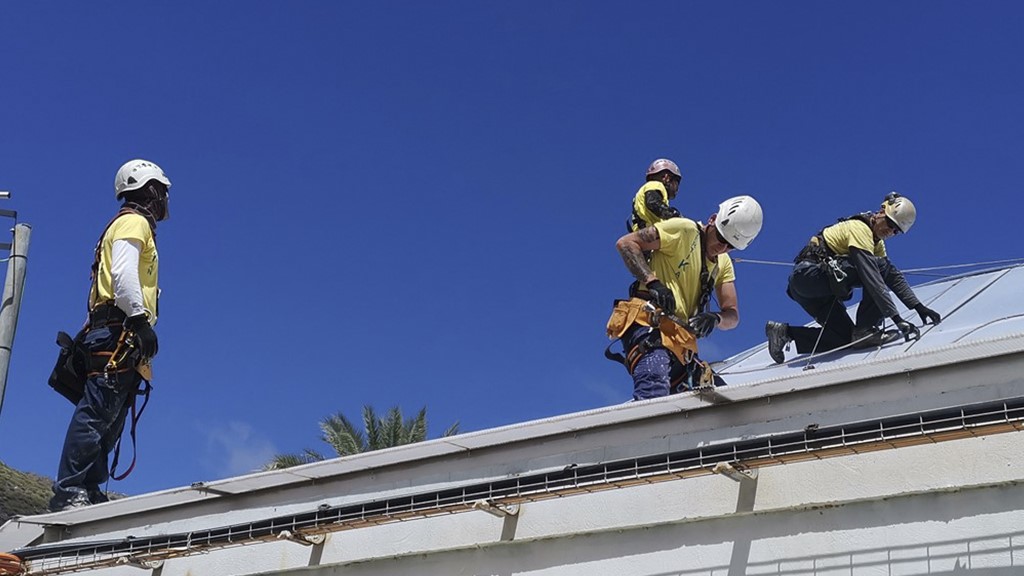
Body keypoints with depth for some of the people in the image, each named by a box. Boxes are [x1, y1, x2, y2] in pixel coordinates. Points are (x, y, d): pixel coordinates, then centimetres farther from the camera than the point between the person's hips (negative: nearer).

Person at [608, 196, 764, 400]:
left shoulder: (724, 264, 23)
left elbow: (733, 316, 15)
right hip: (648, 323, -8)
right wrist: (652, 282, -19)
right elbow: (626, 243, -5)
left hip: (679, 344, 8)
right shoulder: (684, 230, 2)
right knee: (654, 392, -33)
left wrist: (715, 318, -10)